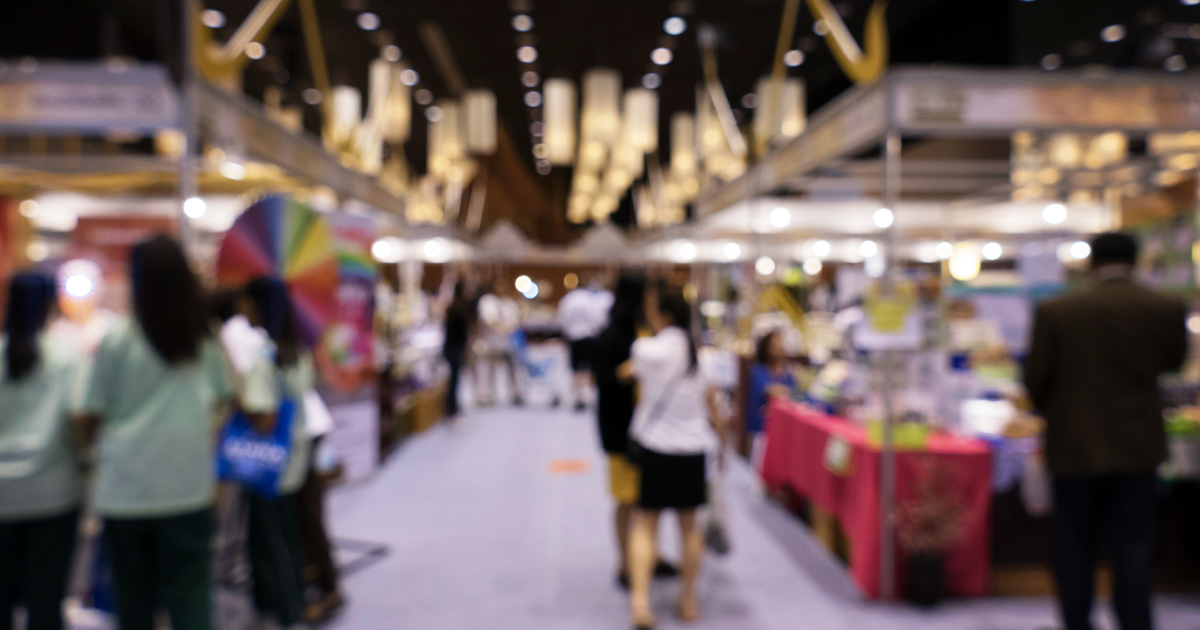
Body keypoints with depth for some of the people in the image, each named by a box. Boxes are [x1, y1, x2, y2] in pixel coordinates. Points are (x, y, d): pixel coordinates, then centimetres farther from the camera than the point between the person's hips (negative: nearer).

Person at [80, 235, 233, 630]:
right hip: (188, 485, 1)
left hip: (125, 489, -1)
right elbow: (218, 405, 11)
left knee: (133, 595, 13)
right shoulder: (206, 341, 2)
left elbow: (91, 419, 0)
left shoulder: (116, 341, -6)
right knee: (189, 592, 3)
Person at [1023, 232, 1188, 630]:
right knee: (1133, 546, 10)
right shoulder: (1168, 310, -8)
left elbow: (1035, 379, -6)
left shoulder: (1056, 313, -13)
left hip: (1074, 446, -1)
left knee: (1074, 545, 13)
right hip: (1137, 447, 1)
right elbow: (1173, 360, 11)